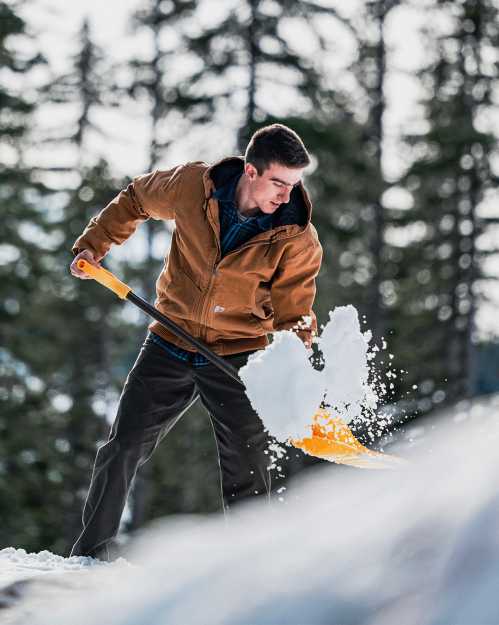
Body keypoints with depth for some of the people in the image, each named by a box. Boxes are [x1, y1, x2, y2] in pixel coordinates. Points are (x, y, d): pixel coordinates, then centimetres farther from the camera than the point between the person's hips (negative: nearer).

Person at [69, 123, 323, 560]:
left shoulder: (298, 239, -15)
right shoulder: (193, 185, -11)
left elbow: (292, 318, -9)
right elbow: (137, 199, 11)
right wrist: (94, 243, 6)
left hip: (239, 357, -2)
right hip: (170, 345, 2)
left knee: (248, 474, -8)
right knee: (122, 450, 7)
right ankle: (89, 553, 23)